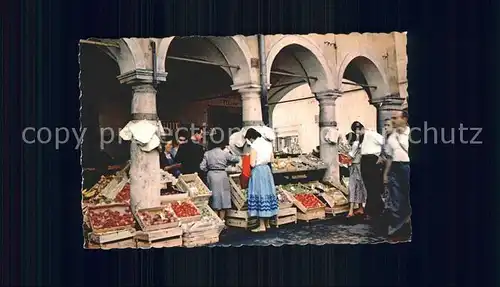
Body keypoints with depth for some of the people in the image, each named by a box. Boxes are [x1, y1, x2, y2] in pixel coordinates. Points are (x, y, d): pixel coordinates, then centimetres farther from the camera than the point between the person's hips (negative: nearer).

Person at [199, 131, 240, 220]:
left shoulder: (207, 154, -2)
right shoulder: (225, 153, -8)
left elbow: (202, 167, -4)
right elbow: (236, 159, 1)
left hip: (211, 176, 2)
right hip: (222, 176, -2)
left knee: (214, 197, 13)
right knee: (222, 197, 8)